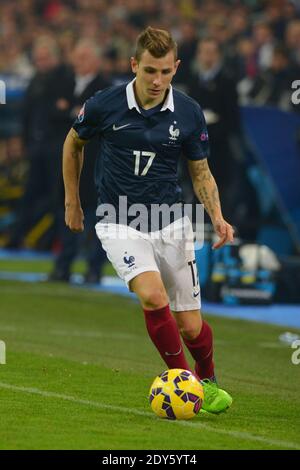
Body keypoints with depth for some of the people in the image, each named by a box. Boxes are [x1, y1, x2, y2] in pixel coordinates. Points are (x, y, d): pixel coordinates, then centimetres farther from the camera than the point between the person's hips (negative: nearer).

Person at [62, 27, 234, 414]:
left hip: (170, 223, 2)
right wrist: (72, 202, 13)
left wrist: (217, 218, -10)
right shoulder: (104, 105, -11)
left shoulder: (189, 113, -6)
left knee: (190, 326, 3)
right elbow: (74, 143, 10)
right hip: (119, 223, -2)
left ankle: (208, 381, 35)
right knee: (153, 297, -27)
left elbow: (201, 173, 6)